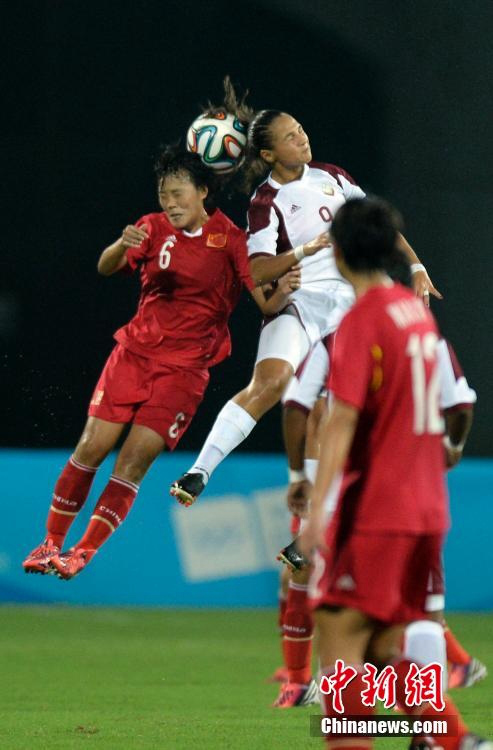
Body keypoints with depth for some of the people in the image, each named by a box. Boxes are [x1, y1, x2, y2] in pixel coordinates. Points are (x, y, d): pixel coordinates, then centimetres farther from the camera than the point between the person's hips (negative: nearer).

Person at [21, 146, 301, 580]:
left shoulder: (229, 239, -5)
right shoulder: (154, 229, 2)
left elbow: (265, 304, -8)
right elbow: (106, 268, -11)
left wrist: (281, 293, -31)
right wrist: (122, 246, -34)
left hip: (185, 367, -2)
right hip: (135, 350, 2)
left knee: (134, 460, -10)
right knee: (91, 449, -3)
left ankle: (84, 552, -1)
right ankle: (52, 542, 11)